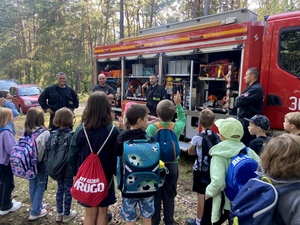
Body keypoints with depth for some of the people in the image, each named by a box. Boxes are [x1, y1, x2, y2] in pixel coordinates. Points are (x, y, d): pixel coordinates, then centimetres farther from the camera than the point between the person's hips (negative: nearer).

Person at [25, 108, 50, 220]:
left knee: (32, 185, 20)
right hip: (42, 163, -5)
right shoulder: (45, 133, -23)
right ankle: (35, 211, 20)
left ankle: (37, 205, 40)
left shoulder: (25, 132, -7)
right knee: (40, 186, 11)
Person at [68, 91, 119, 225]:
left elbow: (72, 155, -7)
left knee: (90, 213, 19)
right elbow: (118, 155, -12)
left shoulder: (81, 130, -13)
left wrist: (75, 173, 7)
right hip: (105, 177, -1)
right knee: (102, 212, 17)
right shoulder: (113, 131, -18)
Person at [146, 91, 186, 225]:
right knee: (169, 197, 16)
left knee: (155, 196, 14)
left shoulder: (151, 127, -19)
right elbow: (182, 119, 11)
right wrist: (178, 104, 15)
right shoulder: (177, 127, -11)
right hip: (172, 166, 2)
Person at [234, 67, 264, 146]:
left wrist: (237, 100, -3)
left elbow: (239, 102, -23)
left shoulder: (256, 89, -17)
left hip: (248, 122, -10)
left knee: (243, 144, -6)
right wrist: (239, 100, -3)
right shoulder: (251, 87, 17)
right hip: (245, 120, 10)